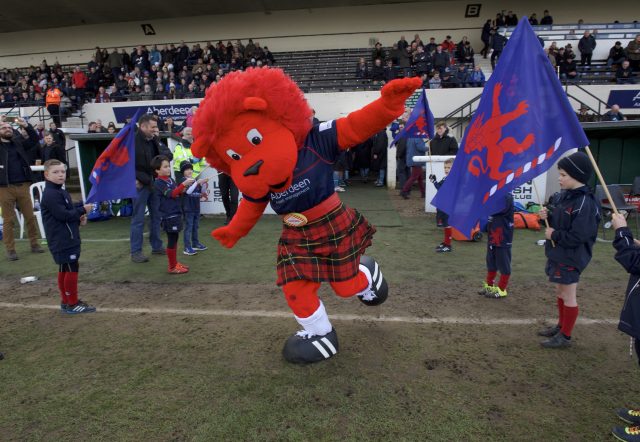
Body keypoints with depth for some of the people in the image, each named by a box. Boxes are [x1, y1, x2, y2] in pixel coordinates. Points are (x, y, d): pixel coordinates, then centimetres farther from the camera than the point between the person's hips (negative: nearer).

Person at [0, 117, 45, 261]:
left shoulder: (19, 143, 12)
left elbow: (35, 139, 2)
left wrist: (26, 126, -12)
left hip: (23, 186, 2)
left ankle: (34, 243, 18)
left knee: (30, 217, 7)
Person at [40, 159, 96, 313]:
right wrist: (82, 210, -13)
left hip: (68, 239, 10)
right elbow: (63, 215, -23)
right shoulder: (50, 194, -17)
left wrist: (79, 217, 1)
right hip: (62, 241, -10)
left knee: (64, 269, 16)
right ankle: (72, 304, 3)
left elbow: (69, 210, 20)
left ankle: (66, 301, 27)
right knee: (72, 269, -6)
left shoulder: (62, 192, 16)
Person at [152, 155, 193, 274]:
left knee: (174, 239, 15)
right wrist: (183, 184, -30)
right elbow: (171, 194, -22)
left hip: (176, 213, 8)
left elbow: (177, 193, 18)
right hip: (168, 216, -8)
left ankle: (175, 263, 26)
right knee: (172, 240, -2)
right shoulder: (158, 182, -12)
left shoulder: (170, 179, 11)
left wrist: (184, 189, -2)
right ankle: (172, 267, 7)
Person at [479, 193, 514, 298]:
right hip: (492, 237, 8)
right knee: (491, 263, 18)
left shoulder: (507, 197, -16)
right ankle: (489, 285, 30)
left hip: (503, 238, -8)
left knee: (504, 265, 6)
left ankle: (501, 289, 16)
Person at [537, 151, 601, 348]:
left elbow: (577, 237, -26)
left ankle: (565, 336, 20)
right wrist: (547, 216, -3)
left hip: (571, 258, -9)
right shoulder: (563, 196, 4)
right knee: (560, 292, 21)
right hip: (558, 254, 9)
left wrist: (554, 235, -15)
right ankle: (561, 326, 37)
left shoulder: (585, 203, -24)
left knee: (568, 296, 5)